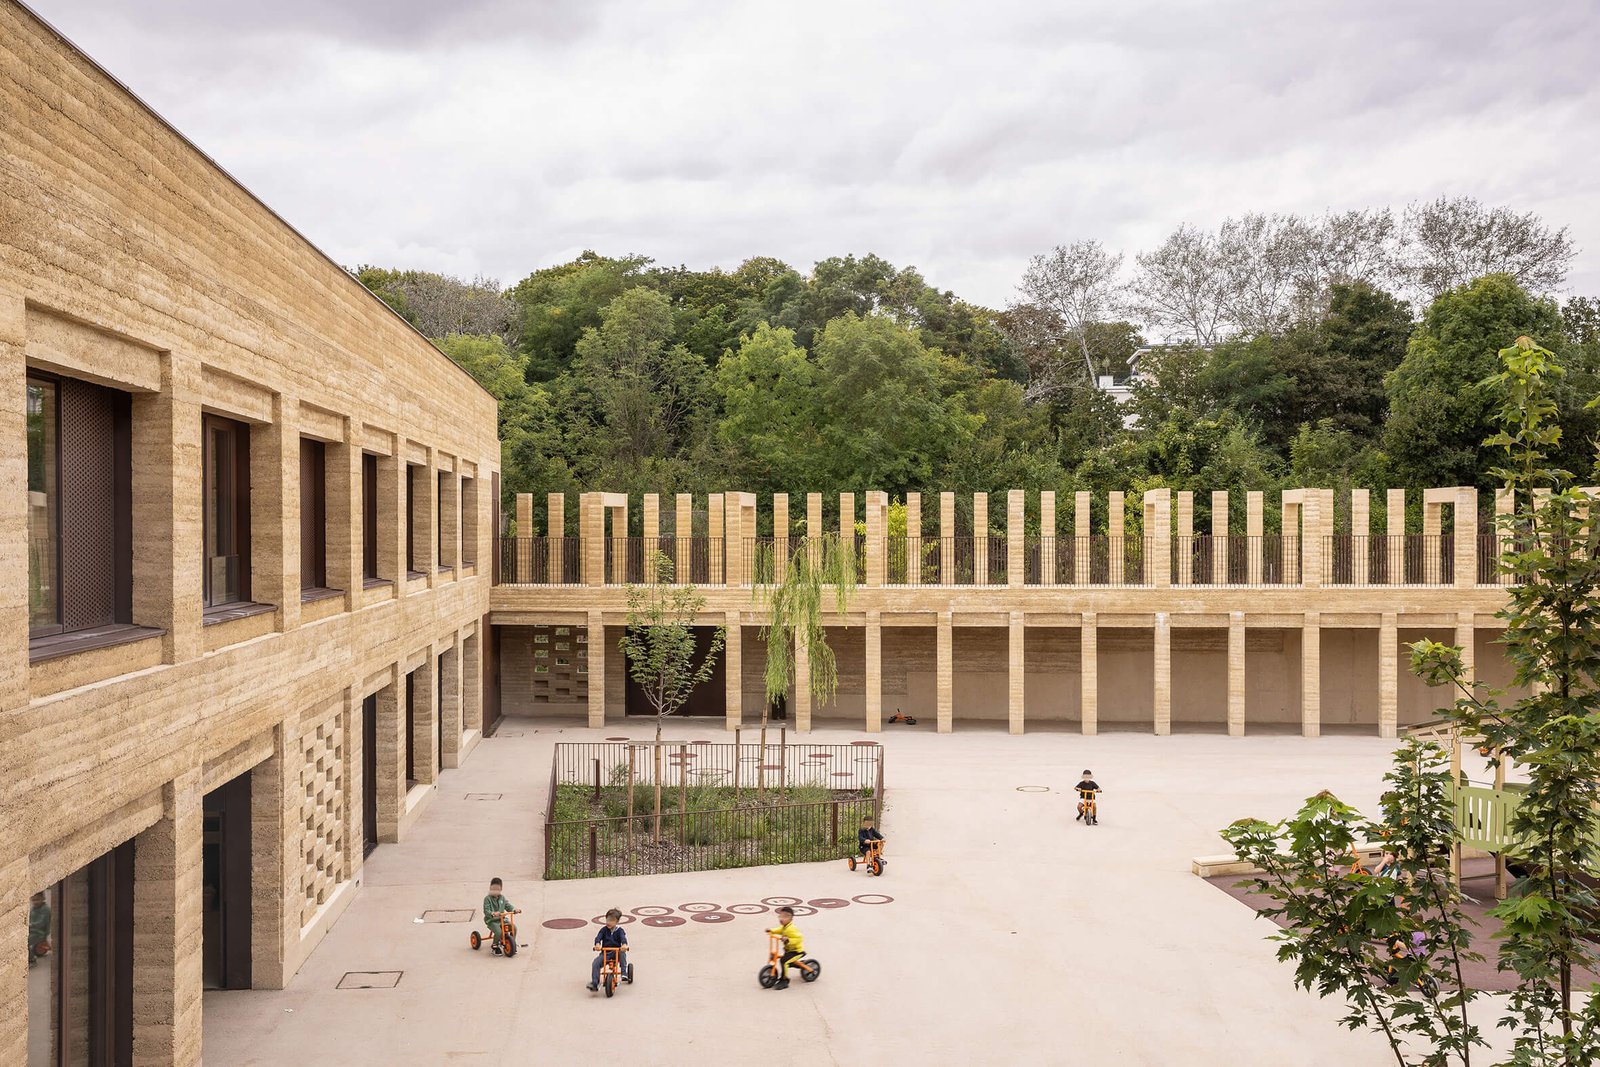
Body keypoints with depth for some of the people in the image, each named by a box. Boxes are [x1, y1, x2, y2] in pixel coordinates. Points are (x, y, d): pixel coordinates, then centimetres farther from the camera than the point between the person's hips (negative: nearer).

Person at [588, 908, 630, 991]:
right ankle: (594, 983, -26)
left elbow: (623, 938, -18)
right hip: (605, 953, 2)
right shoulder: (604, 929, 6)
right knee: (596, 962, -25)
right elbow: (598, 937, -10)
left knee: (622, 953, -35)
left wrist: (624, 944, -43)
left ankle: (624, 974, -24)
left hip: (617, 952, -1)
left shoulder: (619, 931, 1)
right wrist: (597, 944, -35)